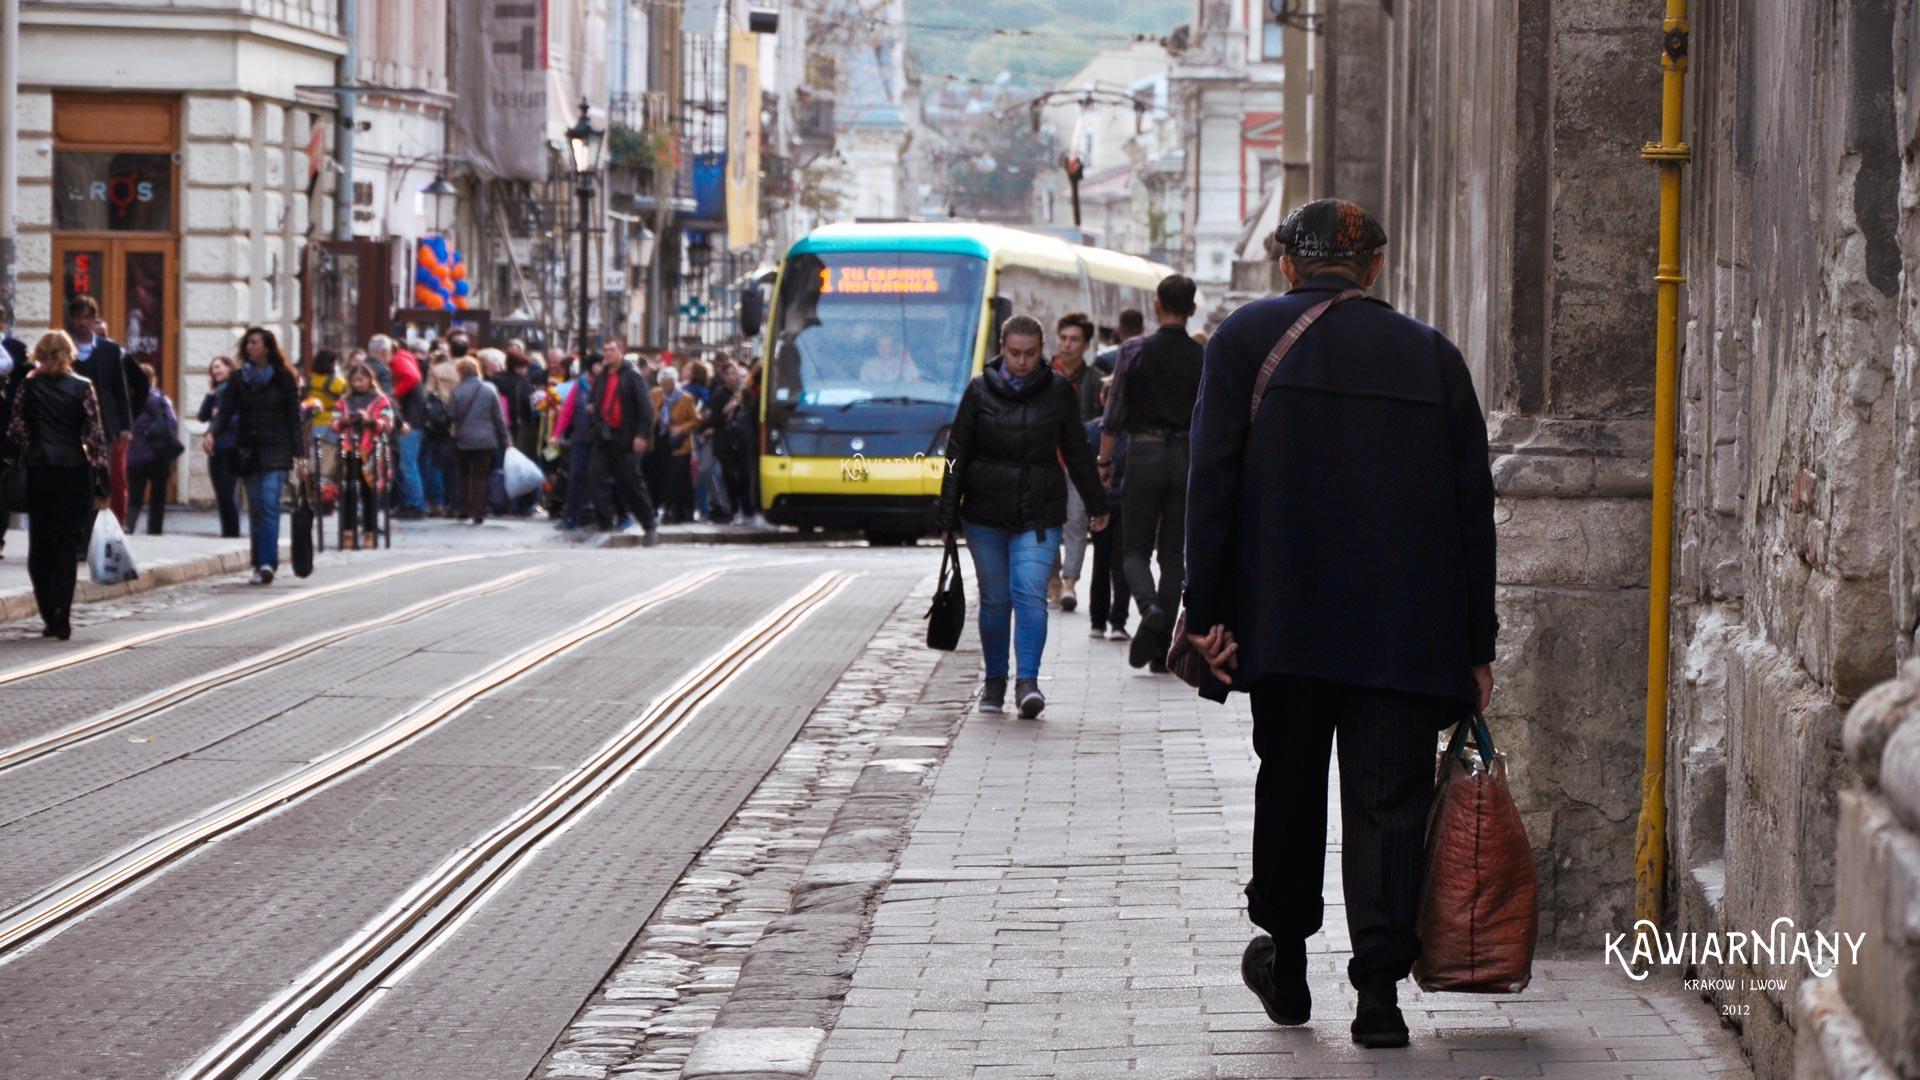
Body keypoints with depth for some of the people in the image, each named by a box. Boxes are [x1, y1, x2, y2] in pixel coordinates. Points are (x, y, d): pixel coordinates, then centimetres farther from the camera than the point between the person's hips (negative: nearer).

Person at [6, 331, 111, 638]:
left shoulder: (28, 385, 1)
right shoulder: (82, 387, -1)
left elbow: (15, 431, -3)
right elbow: (96, 436, -3)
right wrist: (100, 485, -1)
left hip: (37, 471, 1)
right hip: (74, 470, -1)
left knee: (40, 545, 11)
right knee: (66, 546, 3)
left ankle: (50, 616, 9)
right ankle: (61, 618, -6)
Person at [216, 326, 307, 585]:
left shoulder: (284, 379, 3)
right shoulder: (239, 379, 10)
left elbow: (294, 418, 3)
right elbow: (227, 412, 5)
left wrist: (300, 457, -2)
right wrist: (214, 434, -15)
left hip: (275, 450, -3)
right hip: (248, 449, 3)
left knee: (269, 504, -15)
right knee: (255, 509, 4)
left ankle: (267, 563, -21)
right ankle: (260, 564, 9)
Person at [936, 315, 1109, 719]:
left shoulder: (1057, 391, 3)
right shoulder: (980, 391, 2)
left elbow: (1077, 453, 12)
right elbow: (957, 455, 4)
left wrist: (1097, 505, 19)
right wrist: (948, 518, 2)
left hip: (1039, 513, -1)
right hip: (986, 511, 1)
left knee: (1030, 592, -15)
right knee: (995, 598, 7)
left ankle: (1027, 681, -19)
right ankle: (995, 681, 20)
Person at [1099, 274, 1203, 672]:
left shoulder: (1134, 352, -5)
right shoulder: (1204, 359, -1)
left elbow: (1114, 415, -6)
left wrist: (1104, 461, 4)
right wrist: (1212, 472, 12)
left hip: (1144, 454, -1)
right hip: (1188, 457, 2)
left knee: (1135, 548, 9)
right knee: (1173, 554, 8)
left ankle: (1149, 607, -21)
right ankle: (1162, 649, 5)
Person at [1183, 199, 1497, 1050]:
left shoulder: (1246, 338, 3)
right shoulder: (1432, 355, 8)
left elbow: (1214, 480, -4)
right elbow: (1473, 507, 7)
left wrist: (1206, 611, -3)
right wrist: (1476, 645, 11)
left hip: (1285, 618, 0)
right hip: (1409, 628, 0)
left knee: (1289, 786, 16)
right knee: (1389, 798, 1)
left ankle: (1285, 963, 28)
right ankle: (1379, 991, -7)